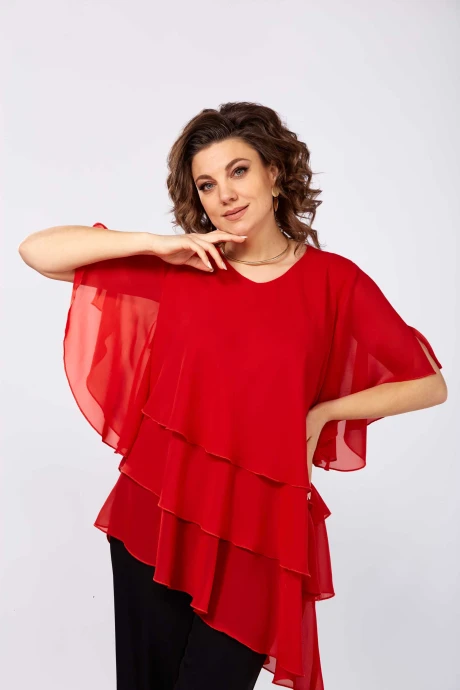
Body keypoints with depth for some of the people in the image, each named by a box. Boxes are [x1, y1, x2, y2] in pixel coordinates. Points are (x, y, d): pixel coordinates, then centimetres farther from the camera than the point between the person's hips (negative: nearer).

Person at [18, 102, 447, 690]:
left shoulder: (334, 282, -3)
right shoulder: (178, 269, 0)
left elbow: (429, 385, 2)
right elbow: (37, 251, -3)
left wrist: (319, 411, -4)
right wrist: (155, 243, -11)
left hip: (258, 531, -1)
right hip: (157, 513, 2)